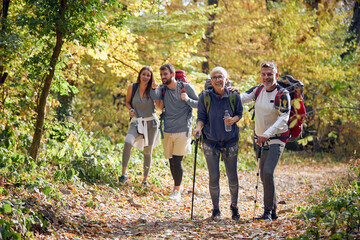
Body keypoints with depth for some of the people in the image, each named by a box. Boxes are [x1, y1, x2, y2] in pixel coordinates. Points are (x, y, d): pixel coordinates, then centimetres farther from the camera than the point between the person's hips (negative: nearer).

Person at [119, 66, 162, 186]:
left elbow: (160, 106, -7)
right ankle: (124, 173, -23)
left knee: (148, 152, 6)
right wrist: (130, 110, -8)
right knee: (128, 142, -28)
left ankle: (145, 179, 20)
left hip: (151, 123, 1)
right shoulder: (132, 87, -1)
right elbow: (128, 102, 12)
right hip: (137, 122, -1)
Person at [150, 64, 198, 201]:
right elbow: (154, 96, -15)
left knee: (177, 161, -11)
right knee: (171, 161, 10)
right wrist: (154, 87, -38)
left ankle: (177, 190, -4)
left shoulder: (186, 87, -3)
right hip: (168, 131, 4)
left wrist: (188, 99, -21)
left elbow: (198, 104, -1)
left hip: (183, 130, -4)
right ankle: (177, 184, 29)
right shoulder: (163, 90, 7)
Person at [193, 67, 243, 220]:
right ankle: (215, 209, 18)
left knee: (232, 176, 5)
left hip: (230, 142, 0)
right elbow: (201, 117, 0)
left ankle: (234, 206, 27)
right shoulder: (205, 97, -5)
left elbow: (239, 113, 7)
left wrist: (233, 120, -15)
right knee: (214, 177, 1)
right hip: (210, 142, 0)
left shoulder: (234, 96, -4)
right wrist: (198, 127, -21)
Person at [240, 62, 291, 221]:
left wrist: (267, 133, -34)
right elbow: (242, 98, 5)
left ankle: (268, 212, -15)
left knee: (268, 172, -21)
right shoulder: (258, 90, 6)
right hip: (261, 139, 7)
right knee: (263, 175, 11)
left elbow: (284, 118, -22)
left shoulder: (282, 94, -13)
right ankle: (273, 212, 23)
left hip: (276, 139, -7)